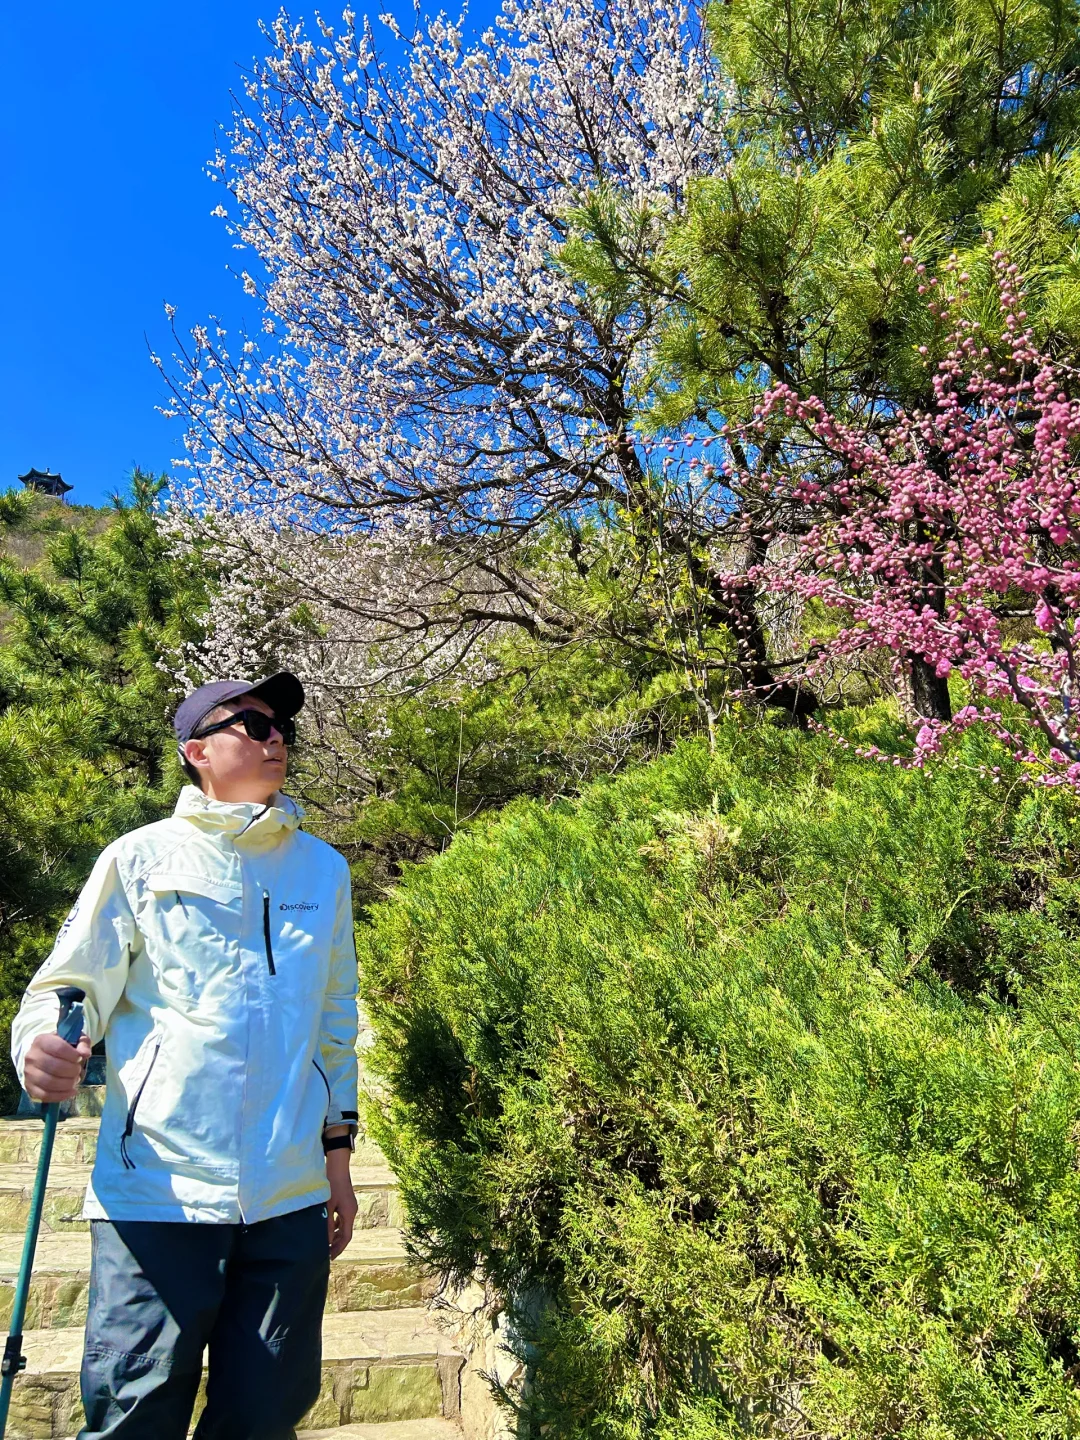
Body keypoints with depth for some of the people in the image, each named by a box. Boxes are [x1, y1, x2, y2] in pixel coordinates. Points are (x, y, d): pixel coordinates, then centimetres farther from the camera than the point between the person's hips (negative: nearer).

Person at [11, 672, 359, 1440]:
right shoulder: (142, 858, 1)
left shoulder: (324, 868, 11)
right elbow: (70, 987, -1)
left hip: (291, 1199, 3)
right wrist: (44, 1049, -24)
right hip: (158, 1194, -3)